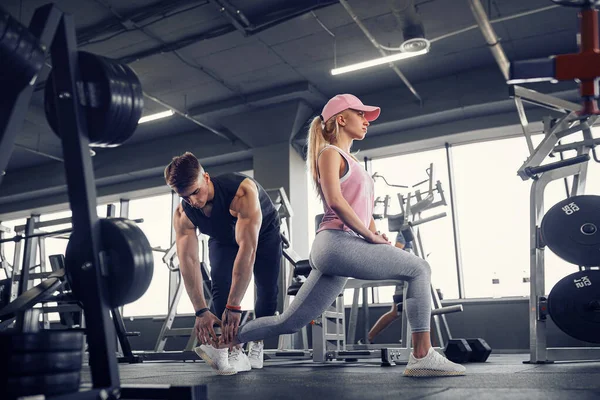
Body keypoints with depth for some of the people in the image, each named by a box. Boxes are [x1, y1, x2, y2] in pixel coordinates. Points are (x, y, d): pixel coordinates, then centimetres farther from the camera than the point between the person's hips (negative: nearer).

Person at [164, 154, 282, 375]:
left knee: (267, 290, -8)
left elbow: (247, 249, -51)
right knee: (220, 286, -19)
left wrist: (234, 306, -55)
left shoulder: (242, 191, -45)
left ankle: (256, 346, 10)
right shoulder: (182, 215, -30)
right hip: (222, 239, 3)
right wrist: (201, 310, -45)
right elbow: (188, 261, -34)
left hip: (263, 232, -2)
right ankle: (234, 351, -16)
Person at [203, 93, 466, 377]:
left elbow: (361, 207, 27)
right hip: (337, 242, -9)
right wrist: (371, 236, -10)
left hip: (340, 247, 9)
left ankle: (222, 340, 16)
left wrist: (373, 235, 8)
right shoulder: (330, 153, 1)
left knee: (289, 322, 8)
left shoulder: (350, 160, 28)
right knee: (419, 269, -7)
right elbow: (335, 200, -14)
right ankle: (422, 356, -9)